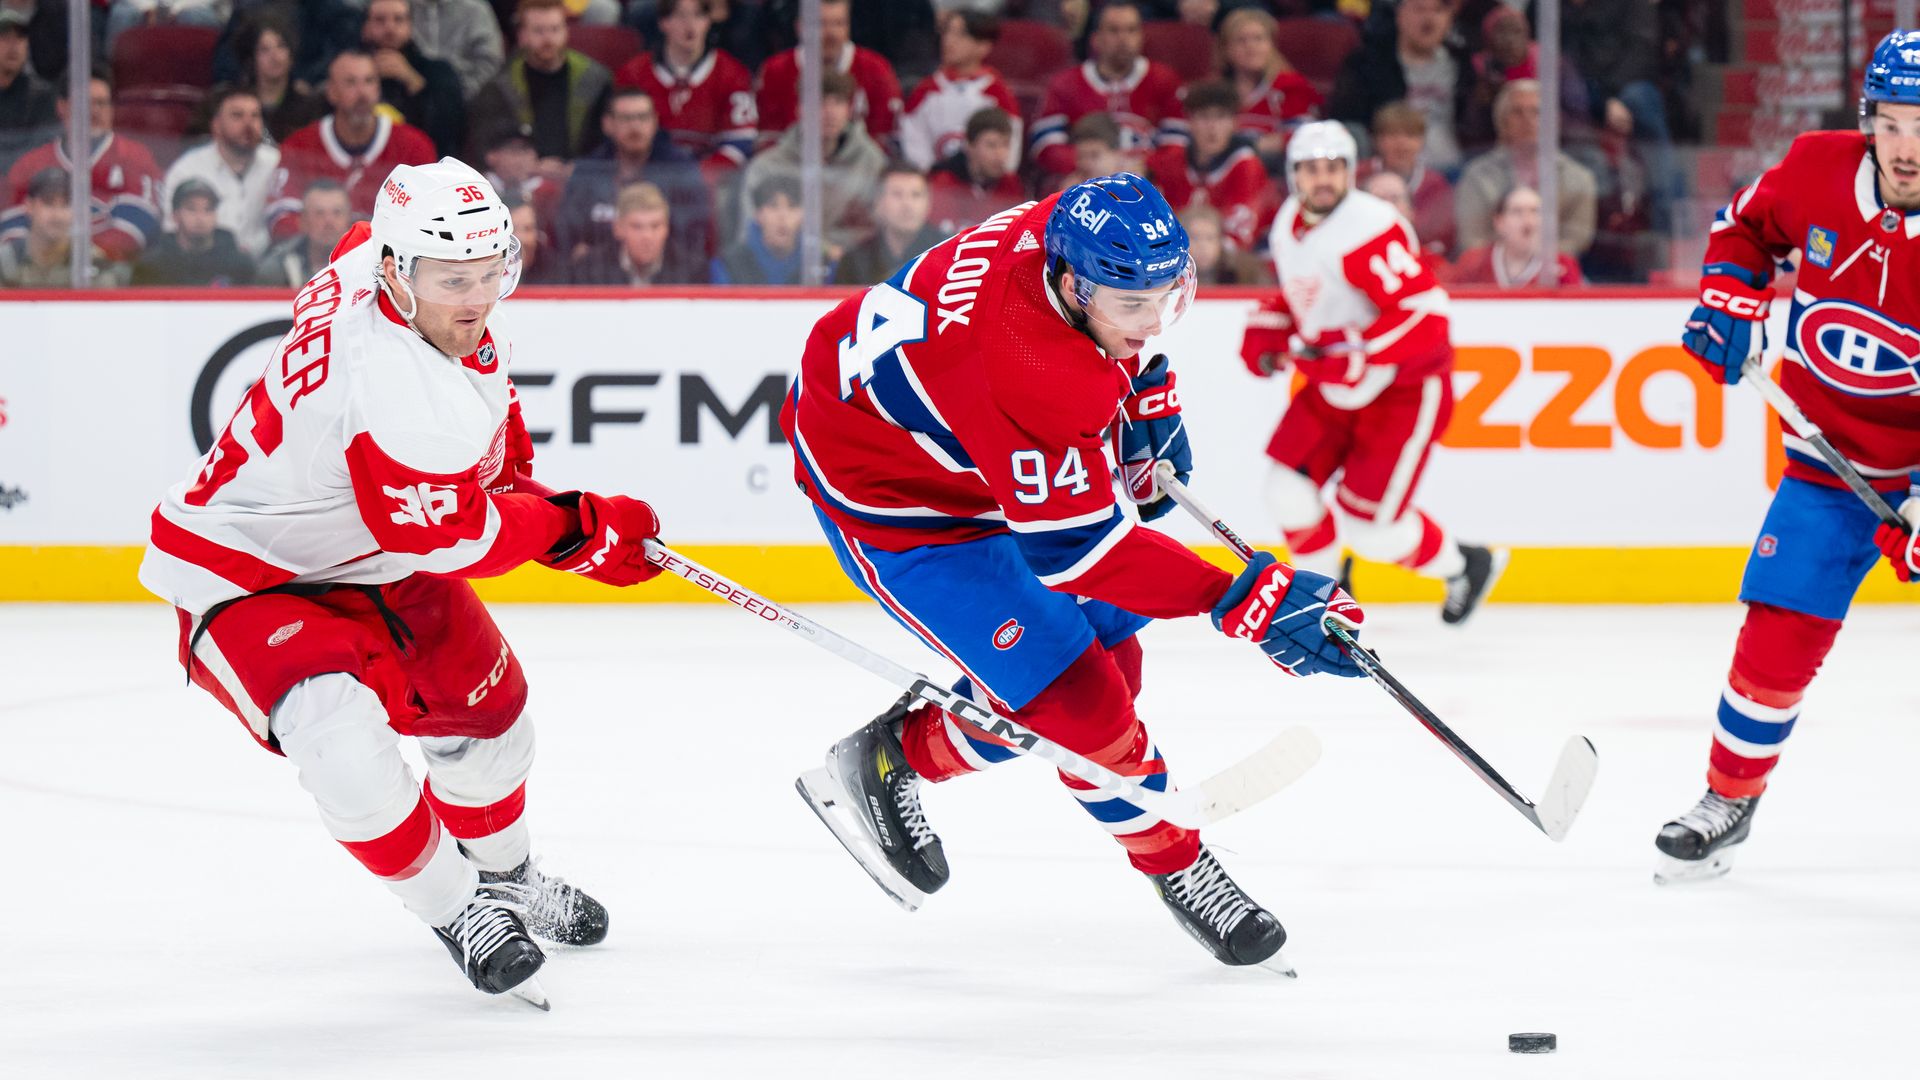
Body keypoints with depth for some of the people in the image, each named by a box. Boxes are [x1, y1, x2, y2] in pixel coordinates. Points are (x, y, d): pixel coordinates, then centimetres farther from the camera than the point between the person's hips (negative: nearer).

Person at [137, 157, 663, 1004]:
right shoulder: (396, 387, -39)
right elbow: (451, 536, -28)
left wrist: (513, 477, 15)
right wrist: (576, 527, -15)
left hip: (370, 558, 10)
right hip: (242, 575, -10)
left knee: (484, 704, 18)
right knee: (344, 739, -31)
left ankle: (504, 876, 46)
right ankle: (453, 910, -8)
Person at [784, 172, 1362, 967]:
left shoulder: (1081, 230, -18)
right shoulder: (1024, 372, -41)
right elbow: (1079, 545, -36)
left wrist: (1147, 391, 3)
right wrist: (1244, 602, -40)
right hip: (886, 498, -9)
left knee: (1106, 654, 14)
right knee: (1075, 696, -11)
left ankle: (897, 757, 29)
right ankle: (1177, 869, 13)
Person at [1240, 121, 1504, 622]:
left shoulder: (1369, 229, -25)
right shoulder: (1289, 224, 3)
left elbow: (1425, 317, -31)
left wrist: (1354, 354, -34)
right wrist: (1265, 333, 7)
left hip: (1404, 387, -8)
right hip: (1335, 387, 8)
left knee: (1366, 522, -8)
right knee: (1290, 490, -2)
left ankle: (1463, 566, 19)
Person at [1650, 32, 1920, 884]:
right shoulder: (1816, 172, -11)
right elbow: (1748, 223, 13)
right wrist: (1728, 297, -3)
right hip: (1830, 459, 3)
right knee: (1778, 634, -1)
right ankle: (1728, 799, 20)